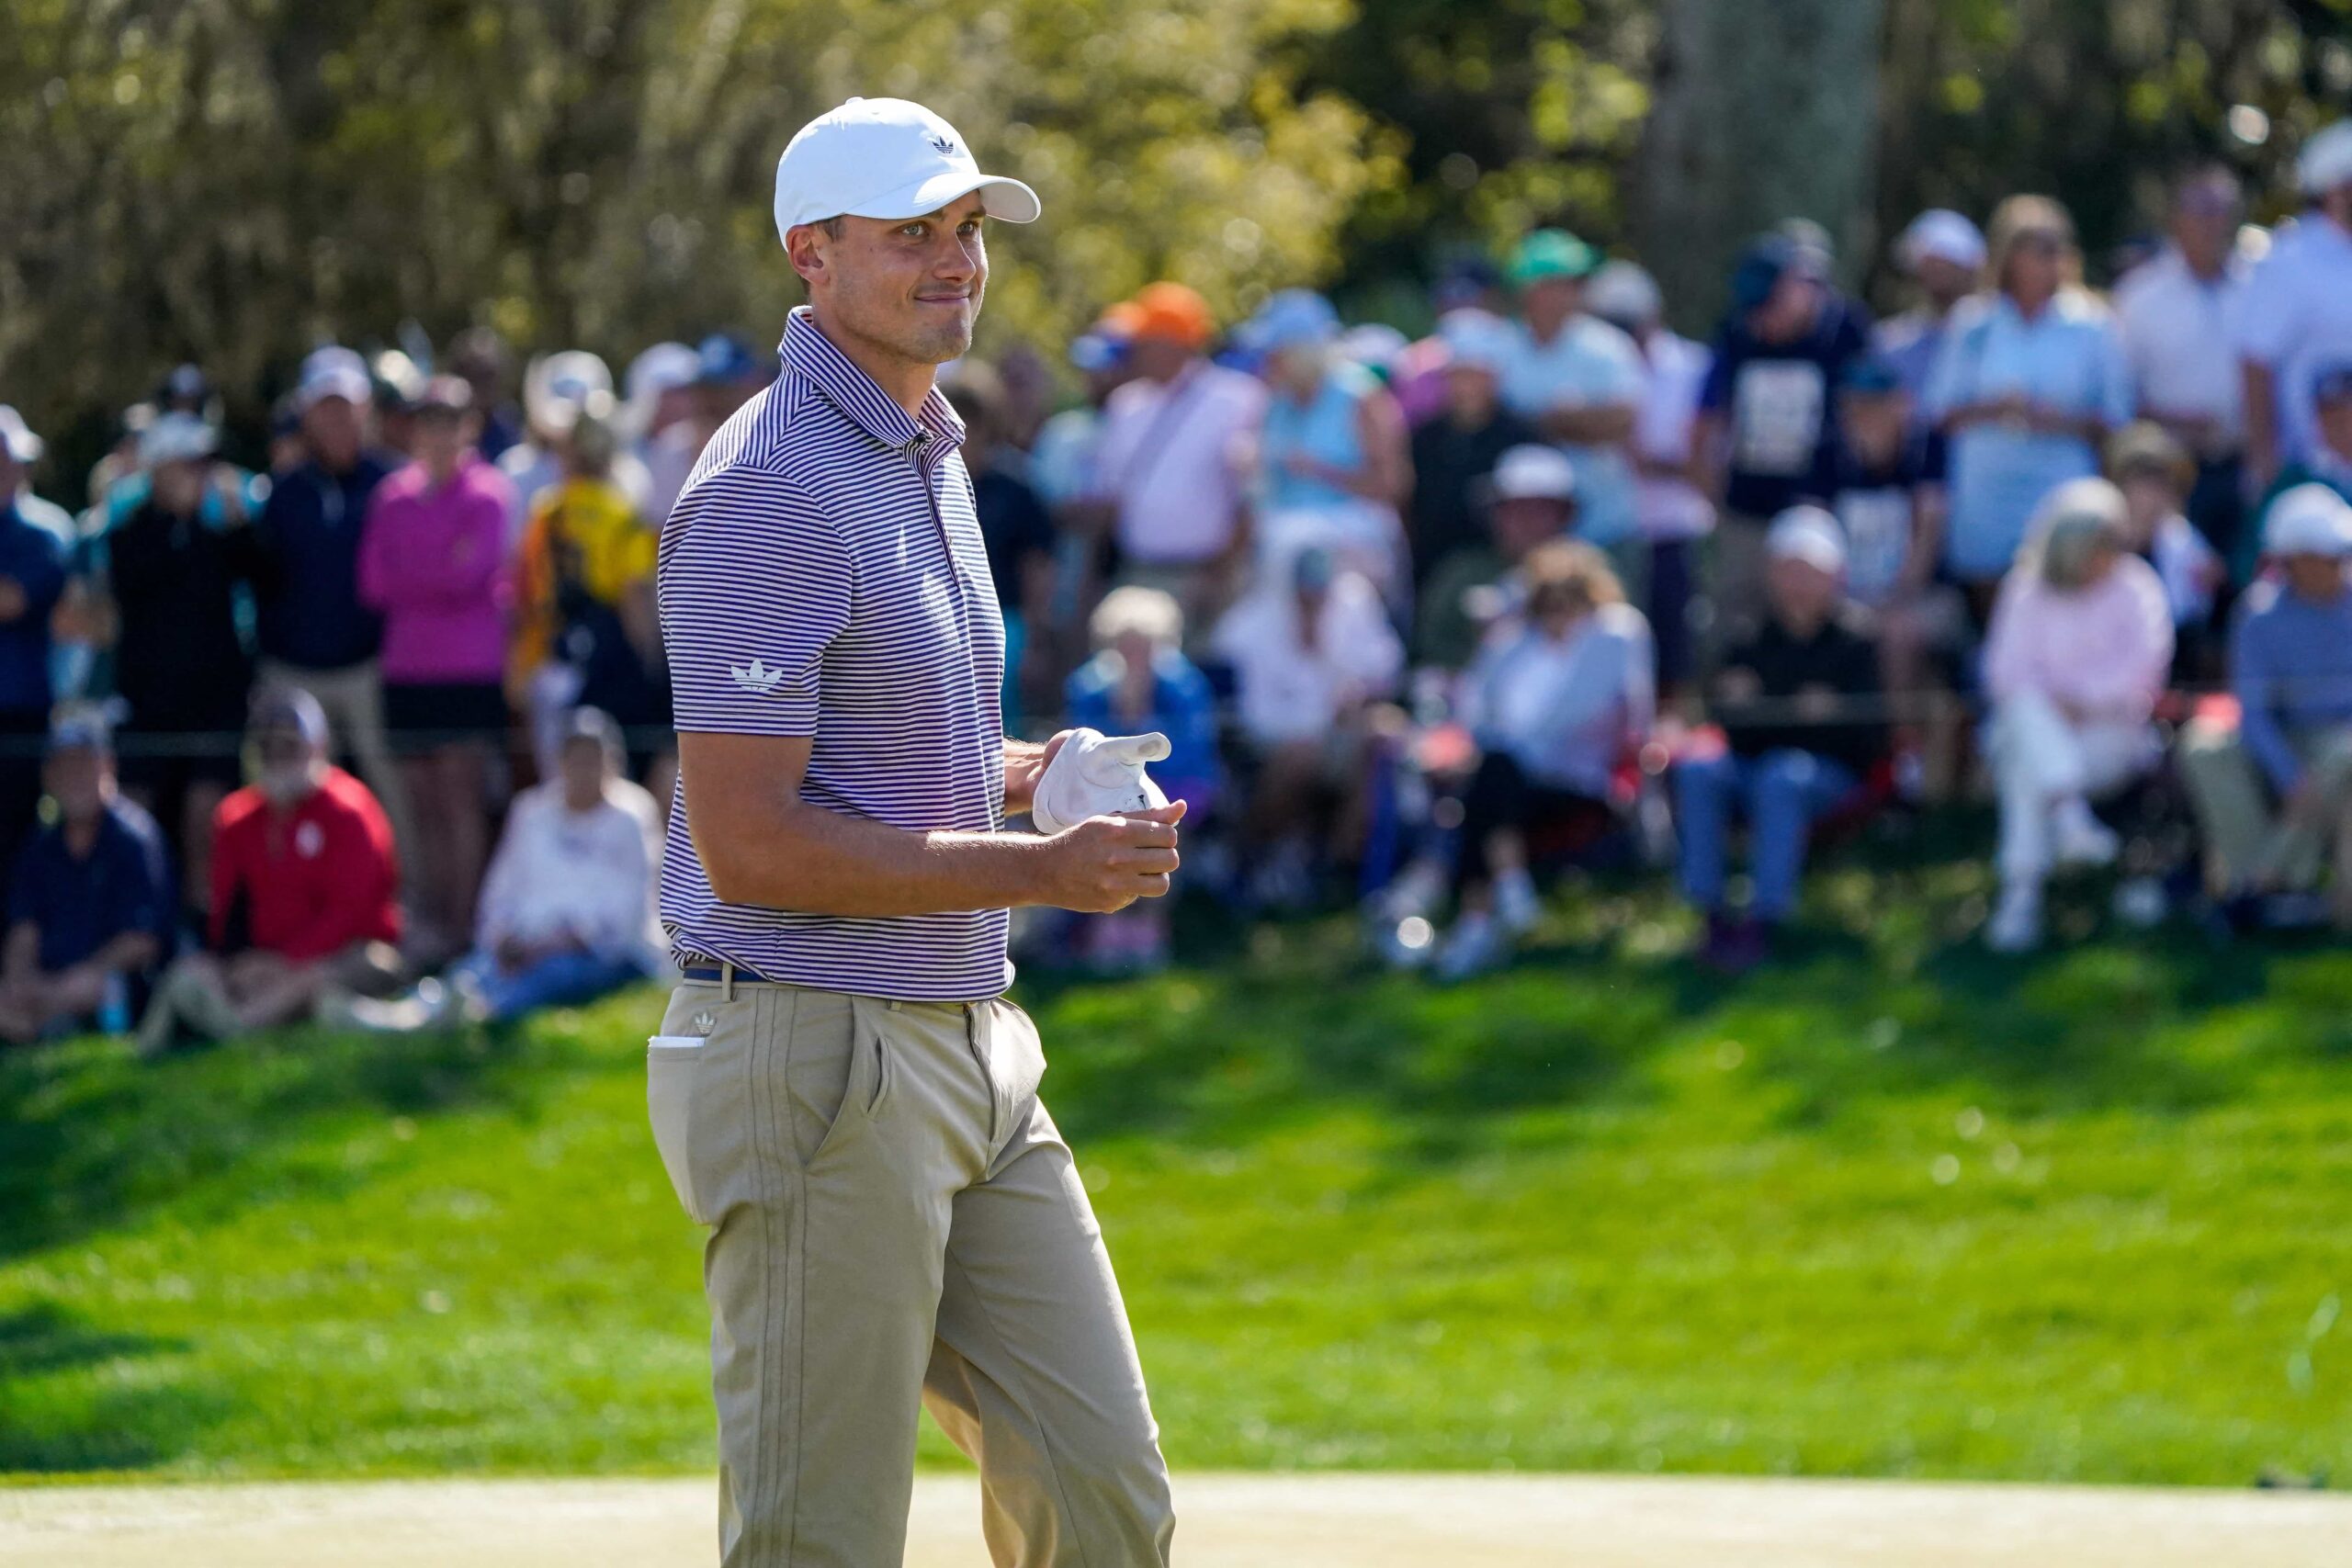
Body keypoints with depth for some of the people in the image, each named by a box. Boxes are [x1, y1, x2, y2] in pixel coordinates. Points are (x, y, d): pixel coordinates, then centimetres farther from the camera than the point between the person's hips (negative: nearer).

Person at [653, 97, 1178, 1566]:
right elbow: (746, 840, -20)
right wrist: (1042, 869, -19)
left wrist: (1025, 775, 8)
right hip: (812, 1069, -9)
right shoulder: (770, 491, -15)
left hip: (970, 1053, 9)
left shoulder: (932, 455, 16)